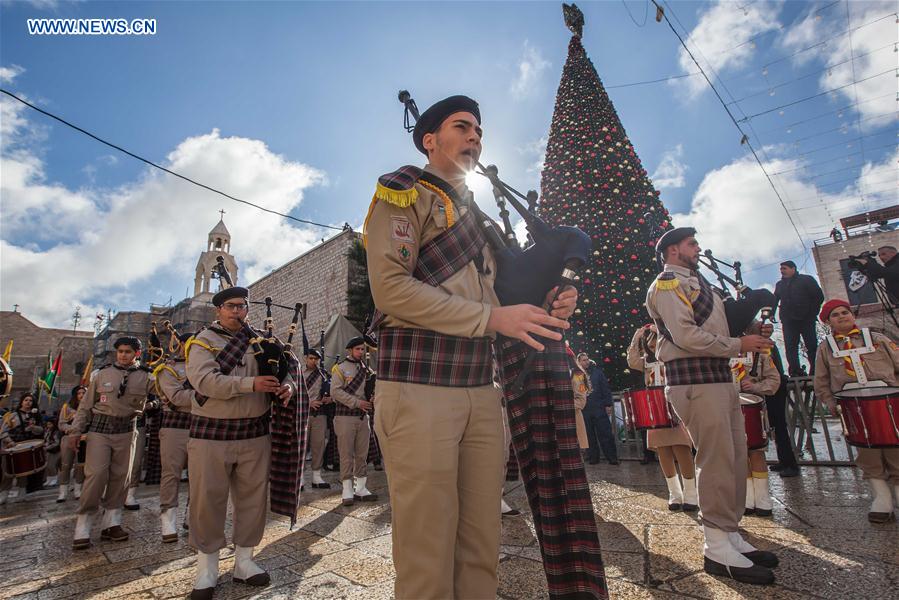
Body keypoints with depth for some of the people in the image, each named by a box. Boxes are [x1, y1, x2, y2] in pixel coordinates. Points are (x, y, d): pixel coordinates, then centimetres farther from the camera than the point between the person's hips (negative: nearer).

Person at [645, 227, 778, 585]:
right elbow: (686, 336, -18)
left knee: (734, 457, 12)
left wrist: (751, 334, 10)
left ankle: (731, 534, 23)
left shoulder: (695, 283, 24)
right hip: (695, 380, -10)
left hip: (719, 376, 10)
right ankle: (717, 548, 2)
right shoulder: (668, 283, -7)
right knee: (716, 460, -8)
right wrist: (738, 345, -9)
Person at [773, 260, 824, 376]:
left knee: (812, 346, -3)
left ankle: (816, 372, -1)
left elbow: (819, 296, 0)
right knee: (790, 347, -7)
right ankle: (795, 373, -10)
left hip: (806, 319, -3)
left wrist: (812, 313, -5)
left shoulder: (807, 279, 6)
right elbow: (774, 301, 18)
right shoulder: (779, 284, 19)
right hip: (788, 321, 3)